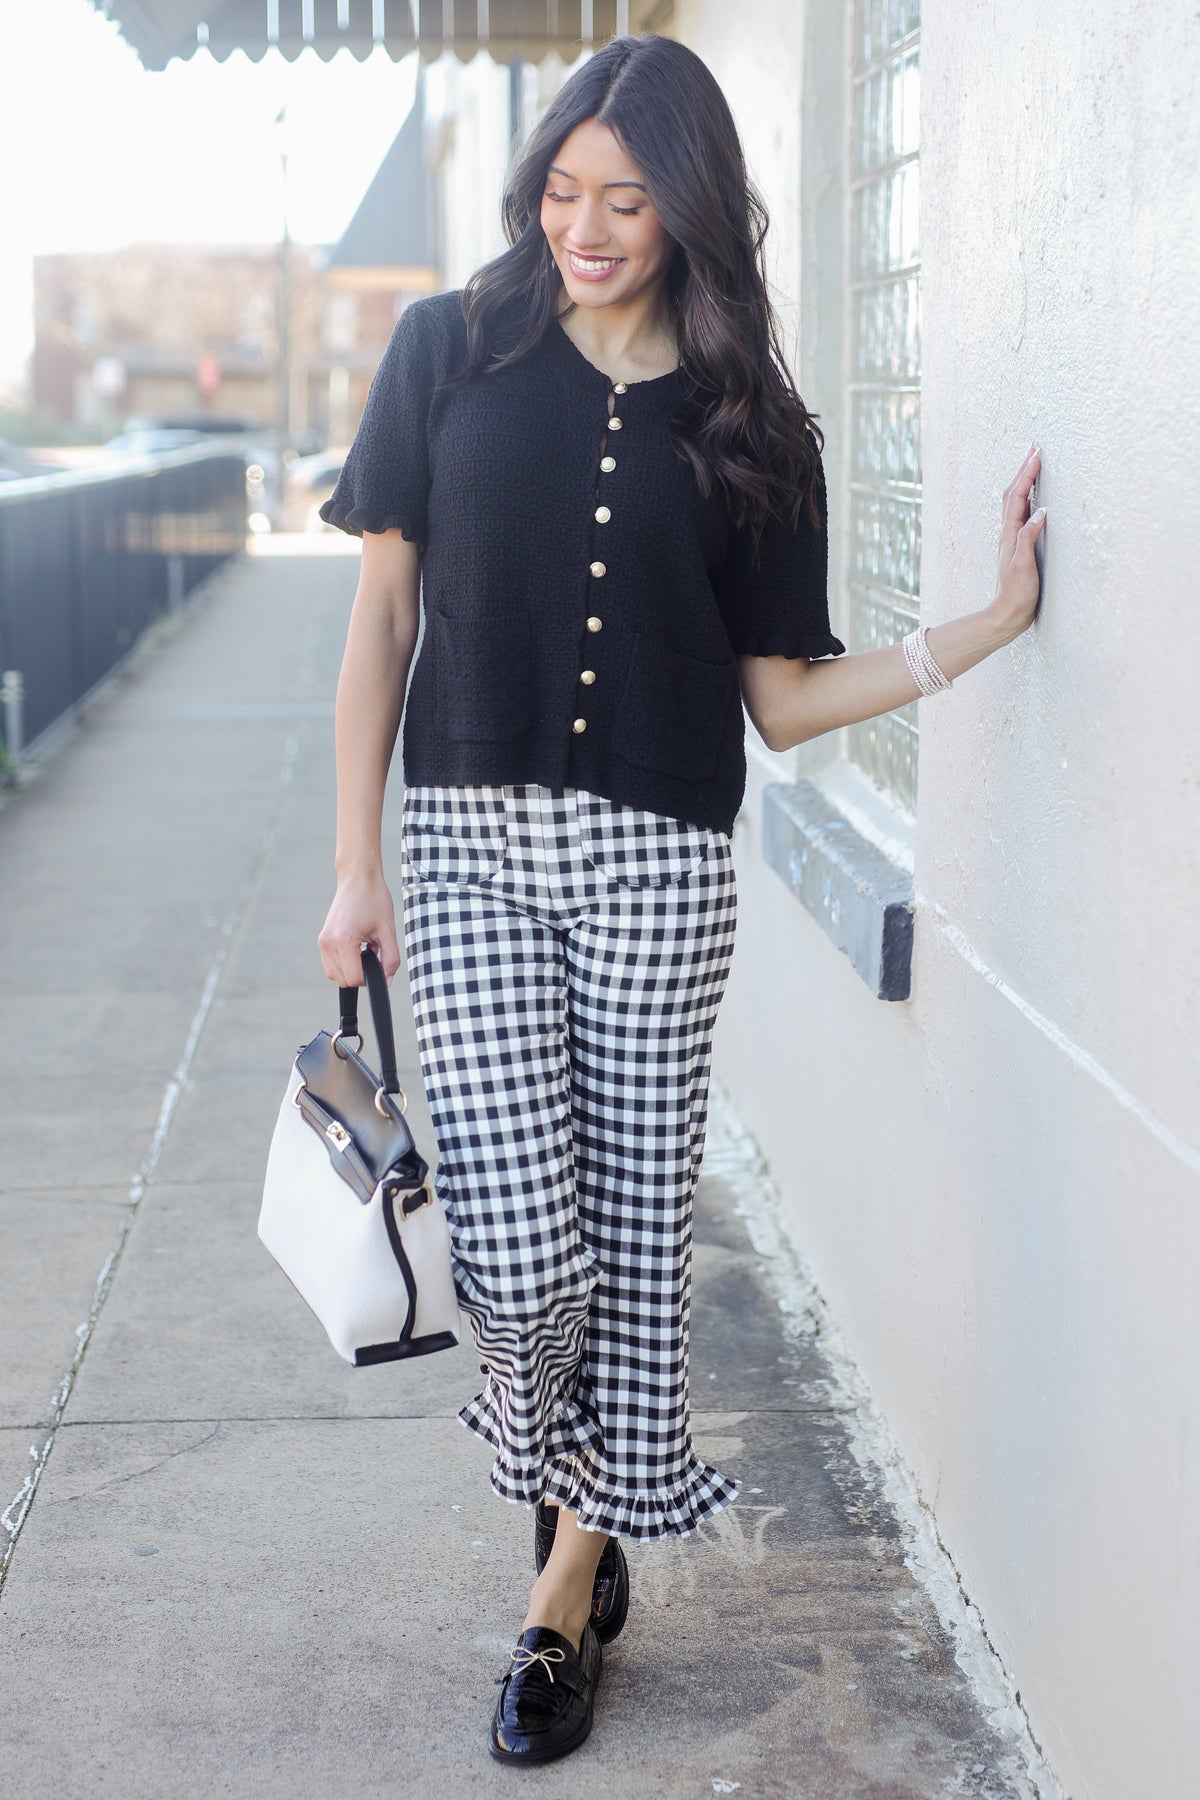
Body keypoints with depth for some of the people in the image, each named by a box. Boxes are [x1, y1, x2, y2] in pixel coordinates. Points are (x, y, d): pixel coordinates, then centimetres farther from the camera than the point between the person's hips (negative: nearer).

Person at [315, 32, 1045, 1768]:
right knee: (520, 1257, -8)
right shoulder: (453, 351, 4)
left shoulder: (750, 429, 5)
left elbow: (783, 697, 5)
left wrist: (992, 619, -5)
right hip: (472, 843, 0)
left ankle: (576, 1571, 25)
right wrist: (356, 862, 2)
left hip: (658, 862, 1)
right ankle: (548, 1444, 27)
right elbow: (387, 607, 5)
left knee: (636, 1232, 5)